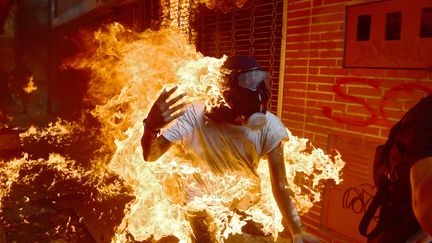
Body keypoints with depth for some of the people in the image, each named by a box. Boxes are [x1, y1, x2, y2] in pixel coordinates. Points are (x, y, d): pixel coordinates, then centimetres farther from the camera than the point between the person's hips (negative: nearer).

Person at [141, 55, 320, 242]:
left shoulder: (269, 127, -23)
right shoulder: (195, 117, -27)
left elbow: (280, 185, -21)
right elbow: (150, 155, -32)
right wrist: (151, 126, -54)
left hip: (244, 205, 2)